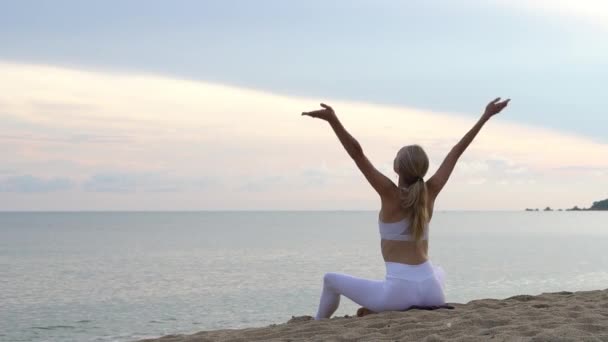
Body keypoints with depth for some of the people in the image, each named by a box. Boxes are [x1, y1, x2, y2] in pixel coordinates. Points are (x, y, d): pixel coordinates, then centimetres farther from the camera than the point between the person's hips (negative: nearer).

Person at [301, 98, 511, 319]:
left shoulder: (391, 194, -9)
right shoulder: (430, 192, 2)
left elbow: (357, 153, -16)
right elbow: (457, 151, 10)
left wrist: (333, 120, -21)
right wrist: (485, 117, 16)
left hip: (399, 293, -5)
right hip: (431, 292, 5)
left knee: (331, 280, 18)